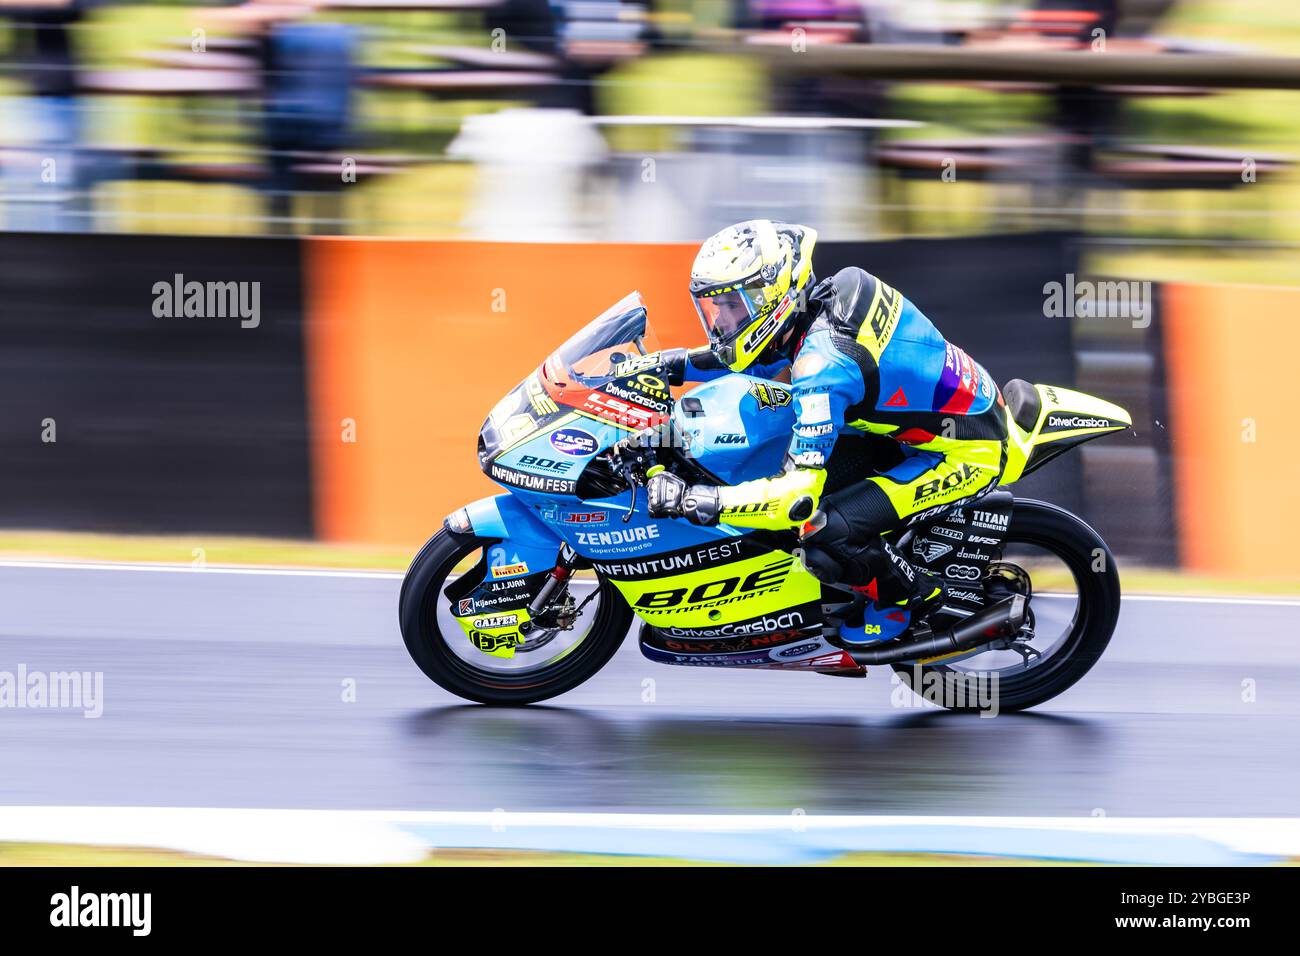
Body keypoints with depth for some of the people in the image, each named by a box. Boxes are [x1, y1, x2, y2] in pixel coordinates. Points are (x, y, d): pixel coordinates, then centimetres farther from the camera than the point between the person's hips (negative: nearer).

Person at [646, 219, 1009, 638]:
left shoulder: (824, 361, -29)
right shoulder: (825, 298, -2)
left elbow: (799, 496, -32)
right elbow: (760, 359, 22)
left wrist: (692, 498, -33)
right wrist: (676, 363, 12)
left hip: (969, 456, -10)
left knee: (825, 533, -21)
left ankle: (919, 598, 4)